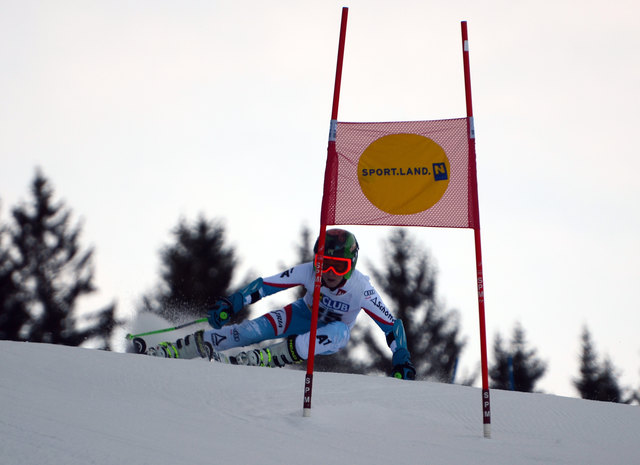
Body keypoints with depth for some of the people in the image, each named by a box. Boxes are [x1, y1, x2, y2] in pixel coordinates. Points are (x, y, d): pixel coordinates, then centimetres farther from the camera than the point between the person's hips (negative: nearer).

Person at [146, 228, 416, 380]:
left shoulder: (361, 288, -32)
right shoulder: (308, 272, -27)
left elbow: (392, 325, -29)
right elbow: (266, 285, -22)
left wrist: (402, 362, -38)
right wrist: (230, 303, -30)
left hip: (333, 333, 0)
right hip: (304, 316, 0)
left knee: (337, 333, -39)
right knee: (254, 329, -26)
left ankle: (264, 358, -45)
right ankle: (168, 351, -28)